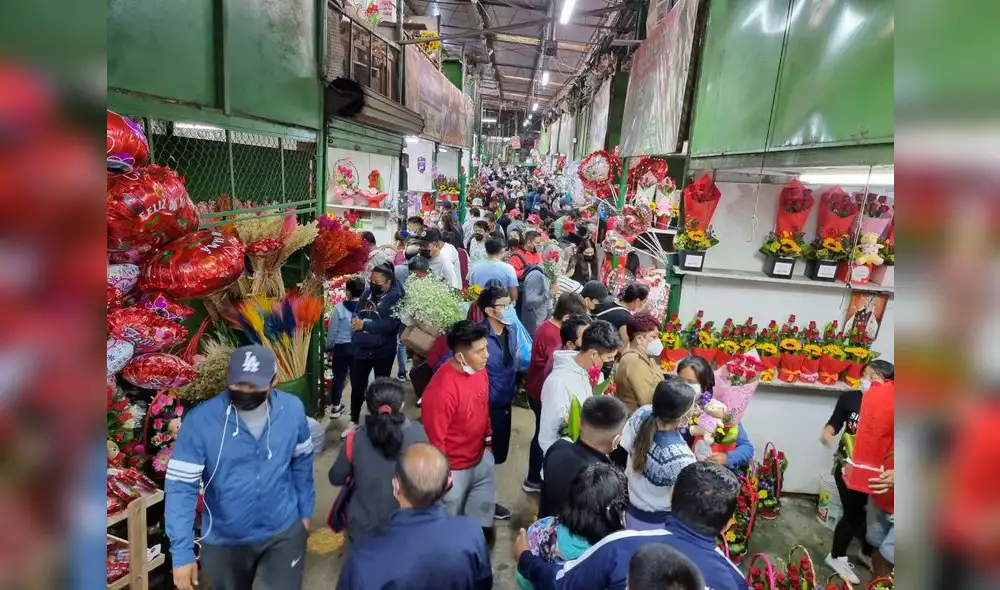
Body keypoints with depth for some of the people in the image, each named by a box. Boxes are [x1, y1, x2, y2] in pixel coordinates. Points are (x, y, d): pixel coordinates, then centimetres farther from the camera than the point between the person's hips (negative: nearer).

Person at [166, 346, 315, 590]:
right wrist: (182, 552, -22)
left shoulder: (292, 410, -15)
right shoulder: (200, 420, -23)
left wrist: (305, 511, 6)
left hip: (285, 532, 0)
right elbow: (181, 487, -19)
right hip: (225, 540, 0)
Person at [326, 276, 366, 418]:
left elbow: (332, 331, -7)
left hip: (341, 347, -1)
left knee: (339, 376, 14)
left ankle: (335, 406, 23)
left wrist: (329, 348, 8)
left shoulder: (339, 308, -15)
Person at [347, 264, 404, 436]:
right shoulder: (368, 293, 3)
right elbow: (358, 313, 16)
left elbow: (392, 323, -27)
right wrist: (356, 322, -5)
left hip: (383, 351, -5)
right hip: (362, 348, 5)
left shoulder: (396, 297, -15)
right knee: (357, 386, 13)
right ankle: (354, 421, 30)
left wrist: (365, 325, -23)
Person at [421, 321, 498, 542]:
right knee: (450, 518, 18)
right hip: (454, 467, -6)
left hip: (481, 456, 7)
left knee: (483, 507, 26)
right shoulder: (441, 389, -34)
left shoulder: (479, 368, -10)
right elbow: (434, 439, -25)